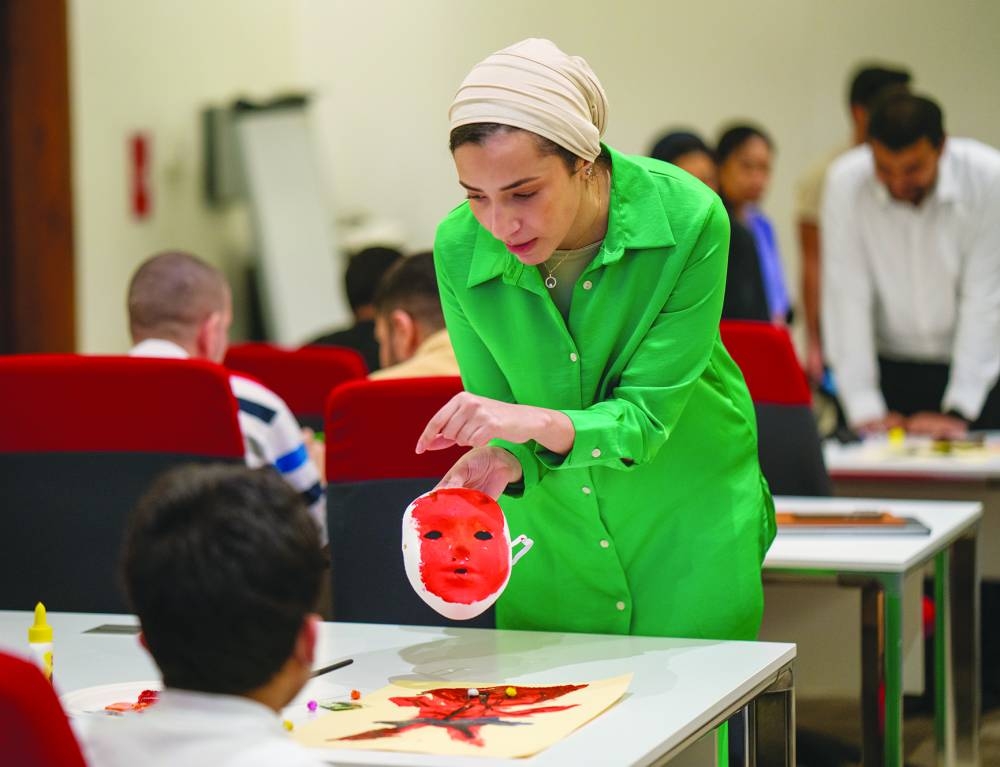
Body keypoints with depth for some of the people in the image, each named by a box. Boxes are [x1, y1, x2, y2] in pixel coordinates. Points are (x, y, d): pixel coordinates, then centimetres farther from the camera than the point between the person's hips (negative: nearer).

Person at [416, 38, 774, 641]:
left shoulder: (688, 219, -24)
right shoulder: (460, 248, -17)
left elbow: (645, 417, -22)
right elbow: (503, 424, -9)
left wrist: (539, 422, -40)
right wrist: (500, 462, -32)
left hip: (688, 522, -2)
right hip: (552, 535, 2)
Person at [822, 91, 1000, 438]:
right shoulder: (845, 182, -15)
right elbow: (847, 297, -13)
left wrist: (957, 412, -19)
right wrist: (865, 409, -17)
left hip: (972, 366, -1)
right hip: (887, 366, 1)